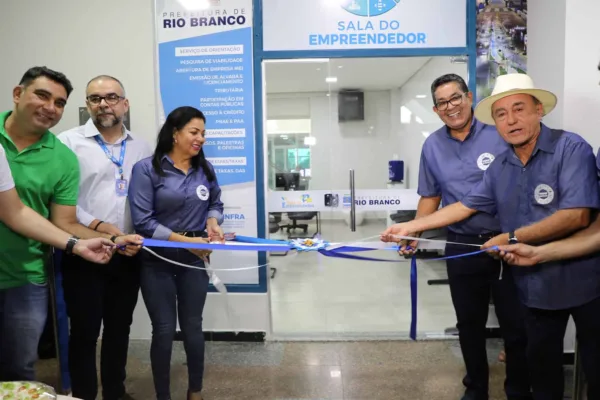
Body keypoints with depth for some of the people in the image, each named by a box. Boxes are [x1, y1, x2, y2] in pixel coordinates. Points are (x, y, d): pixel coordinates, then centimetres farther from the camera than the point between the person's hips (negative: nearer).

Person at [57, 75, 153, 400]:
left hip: (128, 256, 4)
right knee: (85, 332, 6)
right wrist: (98, 226, -18)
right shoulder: (69, 142, -4)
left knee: (119, 329, 16)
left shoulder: (142, 148, 8)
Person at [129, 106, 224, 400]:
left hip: (194, 260, 3)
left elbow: (216, 203, 14)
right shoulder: (146, 169, -11)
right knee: (164, 330, 5)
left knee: (192, 326, 12)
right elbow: (142, 221, -16)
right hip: (157, 261, -3)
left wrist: (213, 221, -9)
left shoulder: (205, 169, 2)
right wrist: (184, 240, -20)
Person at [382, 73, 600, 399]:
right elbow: (464, 207, 8)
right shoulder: (500, 167, 3)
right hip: (536, 284, 5)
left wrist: (512, 238, -20)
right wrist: (409, 227, 6)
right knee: (540, 363, 19)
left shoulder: (570, 148, -16)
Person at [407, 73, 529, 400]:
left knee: (517, 325, 8)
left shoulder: (500, 133, -8)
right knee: (469, 323, 15)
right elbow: (430, 196, 11)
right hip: (462, 247, 3)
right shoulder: (432, 146, 3)